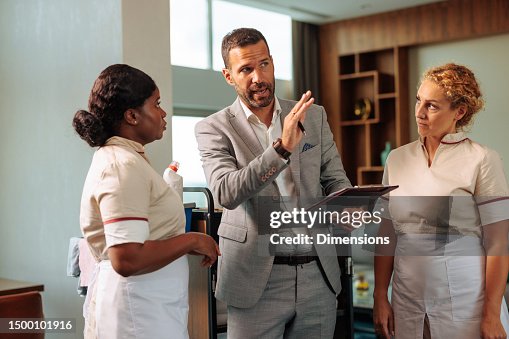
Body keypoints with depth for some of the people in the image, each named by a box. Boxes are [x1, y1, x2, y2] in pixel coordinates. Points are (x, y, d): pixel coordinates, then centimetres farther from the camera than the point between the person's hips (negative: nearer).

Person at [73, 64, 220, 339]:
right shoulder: (124, 166, -19)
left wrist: (188, 246, 9)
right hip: (140, 316, -10)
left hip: (147, 309, 10)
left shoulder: (116, 158, 12)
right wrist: (191, 240, -16)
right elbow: (126, 259, -27)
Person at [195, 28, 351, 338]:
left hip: (318, 274, 4)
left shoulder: (314, 116, 7)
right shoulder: (214, 128, -4)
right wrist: (282, 147, -28)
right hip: (257, 279, -3)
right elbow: (226, 193, -18)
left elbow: (336, 181, 11)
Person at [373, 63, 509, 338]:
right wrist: (380, 296, 3)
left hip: (465, 305, -3)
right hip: (407, 303, 4)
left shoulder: (481, 160, -8)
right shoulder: (397, 159, 4)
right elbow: (386, 234, 7)